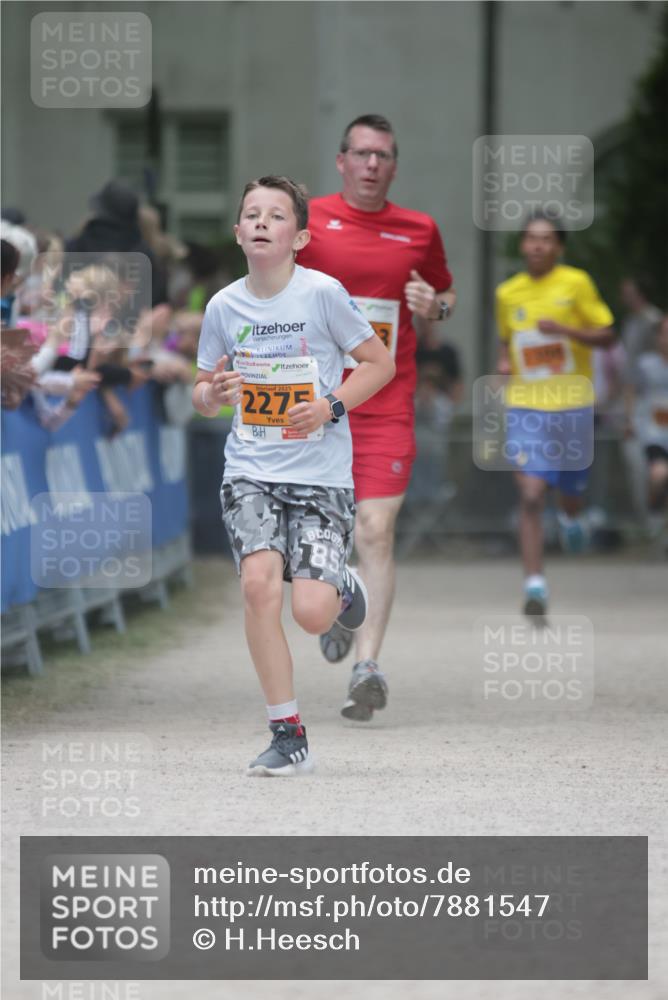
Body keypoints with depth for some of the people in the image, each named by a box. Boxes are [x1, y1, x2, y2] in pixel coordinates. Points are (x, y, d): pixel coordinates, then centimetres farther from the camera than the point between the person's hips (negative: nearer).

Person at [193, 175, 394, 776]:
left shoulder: (322, 293, -6)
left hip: (320, 474, -2)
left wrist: (331, 407, -12)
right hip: (251, 472, 2)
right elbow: (204, 397, 14)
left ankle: (341, 588, 27)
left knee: (311, 613, -14)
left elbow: (380, 363, 1)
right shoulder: (224, 306, 3)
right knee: (259, 583, -21)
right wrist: (212, 392, -9)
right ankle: (288, 737, -9)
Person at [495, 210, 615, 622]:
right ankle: (535, 587, -14)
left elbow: (607, 336, -3)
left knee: (571, 490, 15)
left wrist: (566, 330, -18)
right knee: (531, 495, -13)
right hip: (525, 406, 0)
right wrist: (504, 361, 1)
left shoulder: (576, 283, -3)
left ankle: (572, 518, 54)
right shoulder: (508, 293, 6)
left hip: (572, 404, 0)